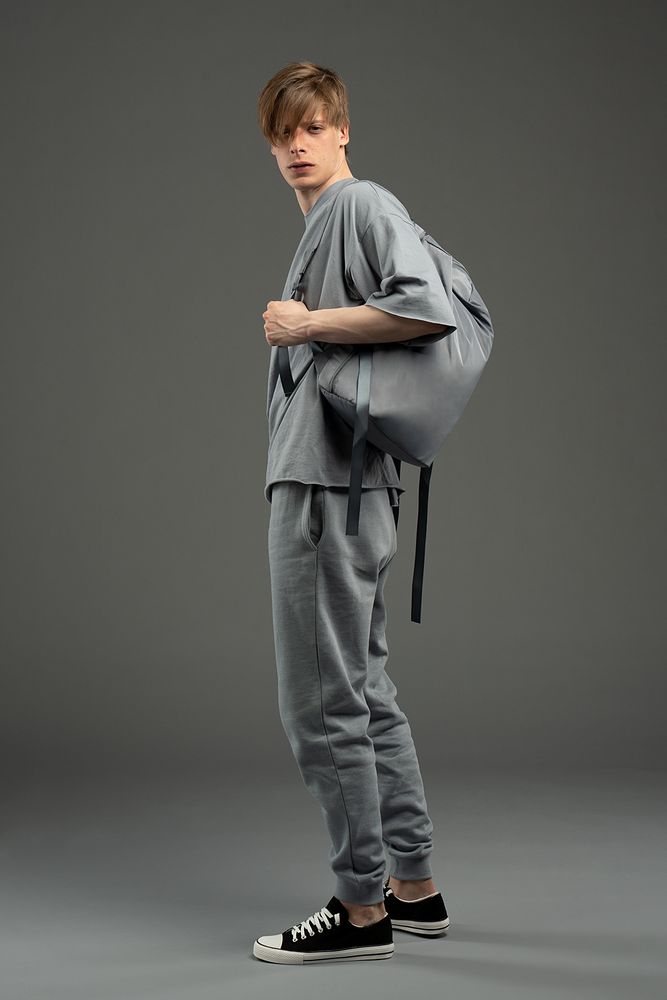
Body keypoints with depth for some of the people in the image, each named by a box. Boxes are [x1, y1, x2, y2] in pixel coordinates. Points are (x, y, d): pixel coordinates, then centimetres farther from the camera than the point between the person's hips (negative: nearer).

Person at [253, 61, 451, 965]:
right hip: (328, 484, 10)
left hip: (332, 486, -10)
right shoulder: (317, 232, 22)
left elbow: (429, 311, -21)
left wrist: (307, 325, -14)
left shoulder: (366, 205, -6)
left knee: (323, 707, -6)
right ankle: (414, 887, 23)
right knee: (367, 696, 14)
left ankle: (362, 909, 4)